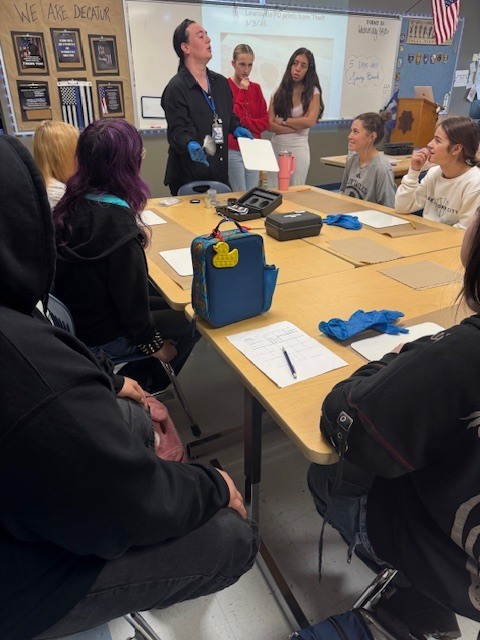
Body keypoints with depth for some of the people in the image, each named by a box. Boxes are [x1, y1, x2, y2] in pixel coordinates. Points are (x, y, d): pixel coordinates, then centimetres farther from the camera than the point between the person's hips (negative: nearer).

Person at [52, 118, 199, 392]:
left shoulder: (72, 204, -5)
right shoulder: (116, 222, -30)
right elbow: (131, 295, -23)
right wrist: (153, 344, -8)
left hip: (73, 321, 8)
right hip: (100, 338, -8)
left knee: (168, 305, 22)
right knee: (192, 322, 10)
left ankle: (141, 378, 30)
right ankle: (144, 386, 28)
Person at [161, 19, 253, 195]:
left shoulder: (221, 82, 14)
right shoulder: (176, 88, -9)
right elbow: (177, 131, -15)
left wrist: (236, 128, 9)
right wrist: (190, 145, -35)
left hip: (220, 173, 7)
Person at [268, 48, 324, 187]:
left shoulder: (313, 92, 2)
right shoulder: (279, 92, 7)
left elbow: (310, 121, -13)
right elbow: (270, 124, -3)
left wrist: (283, 121, -7)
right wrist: (297, 127, -11)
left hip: (298, 148, -2)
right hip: (276, 146, 2)